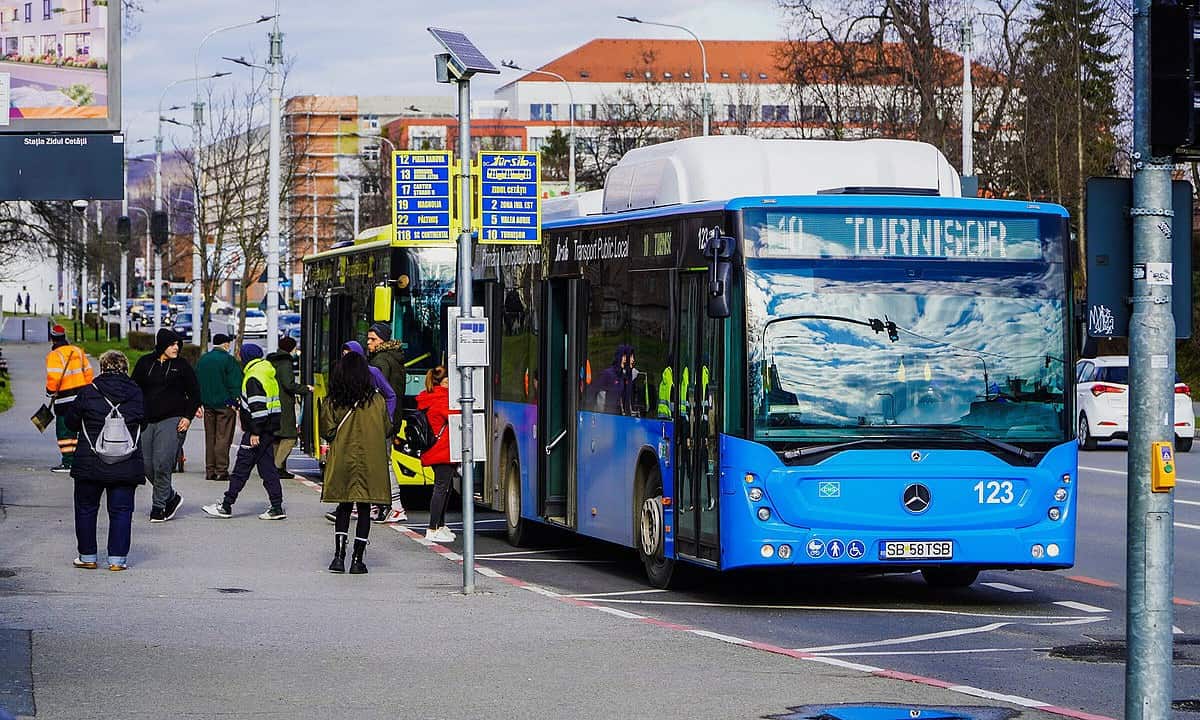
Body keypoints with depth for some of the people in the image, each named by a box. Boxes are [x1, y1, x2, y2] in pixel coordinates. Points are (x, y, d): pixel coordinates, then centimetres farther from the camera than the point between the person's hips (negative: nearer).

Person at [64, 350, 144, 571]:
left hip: (90, 462, -1)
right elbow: (145, 422, 14)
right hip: (126, 465, 1)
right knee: (121, 511, 7)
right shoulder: (137, 394, 0)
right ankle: (117, 558, 3)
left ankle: (87, 556, 16)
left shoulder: (88, 393, -6)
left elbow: (71, 421, 5)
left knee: (86, 509, 13)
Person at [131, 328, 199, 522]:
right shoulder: (145, 363, 8)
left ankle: (159, 505, -4)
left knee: (162, 464, -14)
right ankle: (171, 497, 20)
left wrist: (188, 417, -3)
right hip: (146, 421, 4)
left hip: (172, 421, -4)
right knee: (147, 466, 2)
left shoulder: (182, 365, 2)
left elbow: (194, 393, 7)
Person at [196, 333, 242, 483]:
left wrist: (199, 403, 18)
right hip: (225, 404, -6)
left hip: (208, 403, 6)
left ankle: (210, 470, 12)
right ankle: (221, 470, -6)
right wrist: (236, 402, -9)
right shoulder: (229, 360, -9)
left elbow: (196, 382, 15)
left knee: (210, 438, 11)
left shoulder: (202, 359, 11)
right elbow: (235, 383, -13)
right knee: (223, 438, -4)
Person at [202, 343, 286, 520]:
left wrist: (255, 432, -21)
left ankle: (226, 506, -2)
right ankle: (277, 508, 7)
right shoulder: (268, 372, 16)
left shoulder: (253, 378, -14)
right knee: (267, 467, 10)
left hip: (259, 430, -9)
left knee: (242, 467, -5)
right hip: (271, 429, 9)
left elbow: (257, 406, -21)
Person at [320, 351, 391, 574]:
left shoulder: (331, 402, -6)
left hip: (341, 460, 1)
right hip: (371, 462, -1)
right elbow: (387, 430, 4)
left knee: (343, 508, 14)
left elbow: (327, 432, -3)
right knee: (364, 509, 6)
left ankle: (339, 555, 2)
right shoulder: (377, 401, -5)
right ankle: (357, 560, 5)